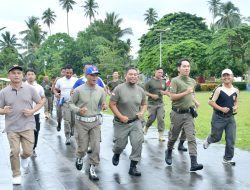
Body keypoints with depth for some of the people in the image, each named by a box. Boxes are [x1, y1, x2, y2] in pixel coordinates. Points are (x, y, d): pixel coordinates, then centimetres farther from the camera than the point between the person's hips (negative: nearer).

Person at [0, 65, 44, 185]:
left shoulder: (30, 89, -1)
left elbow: (40, 103, 7)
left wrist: (32, 111, -11)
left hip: (27, 126, 0)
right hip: (12, 127, 0)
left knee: (28, 151, 3)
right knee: (14, 152, -2)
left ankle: (24, 157, 40)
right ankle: (16, 175, 17)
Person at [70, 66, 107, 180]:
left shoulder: (100, 90, 1)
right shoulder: (79, 90, -9)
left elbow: (102, 104, 12)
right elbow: (71, 103, 1)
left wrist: (104, 106, -12)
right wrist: (78, 110, -19)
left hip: (95, 121, 3)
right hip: (81, 122, -3)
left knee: (96, 147, -2)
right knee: (83, 146, 5)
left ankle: (92, 169, 12)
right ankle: (79, 158, 40)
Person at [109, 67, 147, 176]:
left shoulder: (140, 90, 3)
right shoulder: (119, 89, -11)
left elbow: (144, 104, 16)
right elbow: (112, 104, -11)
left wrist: (142, 112, -5)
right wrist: (121, 116, -18)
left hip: (136, 122, 3)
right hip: (121, 123, -3)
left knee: (137, 143, -8)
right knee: (120, 144, 10)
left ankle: (133, 167, 4)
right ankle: (116, 155, 46)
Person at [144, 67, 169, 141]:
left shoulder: (163, 82, 8)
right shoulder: (150, 82, -5)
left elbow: (166, 91, 17)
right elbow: (145, 92, -4)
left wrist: (164, 92, -6)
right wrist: (152, 95, -18)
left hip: (160, 103, 3)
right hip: (152, 103, -3)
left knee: (161, 118, -5)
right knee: (152, 118, 1)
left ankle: (161, 135, -1)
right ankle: (146, 127, 33)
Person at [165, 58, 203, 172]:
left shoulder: (193, 81, 11)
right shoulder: (175, 81, -8)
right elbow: (172, 97, -16)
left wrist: (192, 102, 14)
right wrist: (186, 93, -21)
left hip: (189, 114, 4)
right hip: (177, 114, -3)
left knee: (191, 138, -8)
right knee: (173, 136, 13)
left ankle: (194, 163, -13)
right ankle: (169, 152, 41)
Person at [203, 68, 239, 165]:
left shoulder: (236, 90, 3)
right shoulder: (219, 89, -13)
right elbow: (210, 102, -13)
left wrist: (235, 107, -2)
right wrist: (221, 108, -20)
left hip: (230, 117, 4)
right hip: (218, 117, -4)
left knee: (231, 139, 2)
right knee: (216, 137, 8)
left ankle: (228, 158, 15)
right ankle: (208, 141, 44)